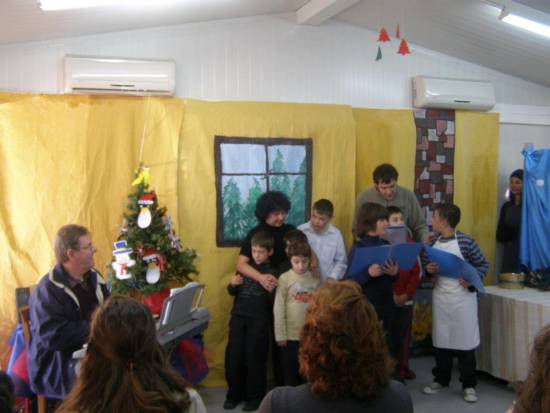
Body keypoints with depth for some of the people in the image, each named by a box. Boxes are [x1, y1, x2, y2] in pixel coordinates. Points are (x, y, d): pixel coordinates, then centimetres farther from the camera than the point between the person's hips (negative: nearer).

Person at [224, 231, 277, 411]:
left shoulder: (272, 272, -1)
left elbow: (274, 301, -4)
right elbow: (233, 292, 17)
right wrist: (233, 284, -3)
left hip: (259, 320, -4)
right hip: (238, 317, 4)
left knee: (254, 358, 2)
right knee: (233, 356, 6)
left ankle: (255, 396, 18)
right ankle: (234, 393, 21)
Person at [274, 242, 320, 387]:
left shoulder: (315, 280, 0)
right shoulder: (285, 278, -5)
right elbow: (278, 309, -6)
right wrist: (280, 335, -8)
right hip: (290, 335, -2)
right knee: (290, 373, 10)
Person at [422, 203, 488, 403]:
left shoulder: (466, 241, -12)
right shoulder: (434, 243, 4)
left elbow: (483, 264, -6)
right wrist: (428, 269, -8)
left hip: (462, 297, -5)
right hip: (440, 297, 5)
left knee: (464, 341, 3)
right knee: (440, 340, 13)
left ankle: (469, 385, 16)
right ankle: (441, 379, 28)